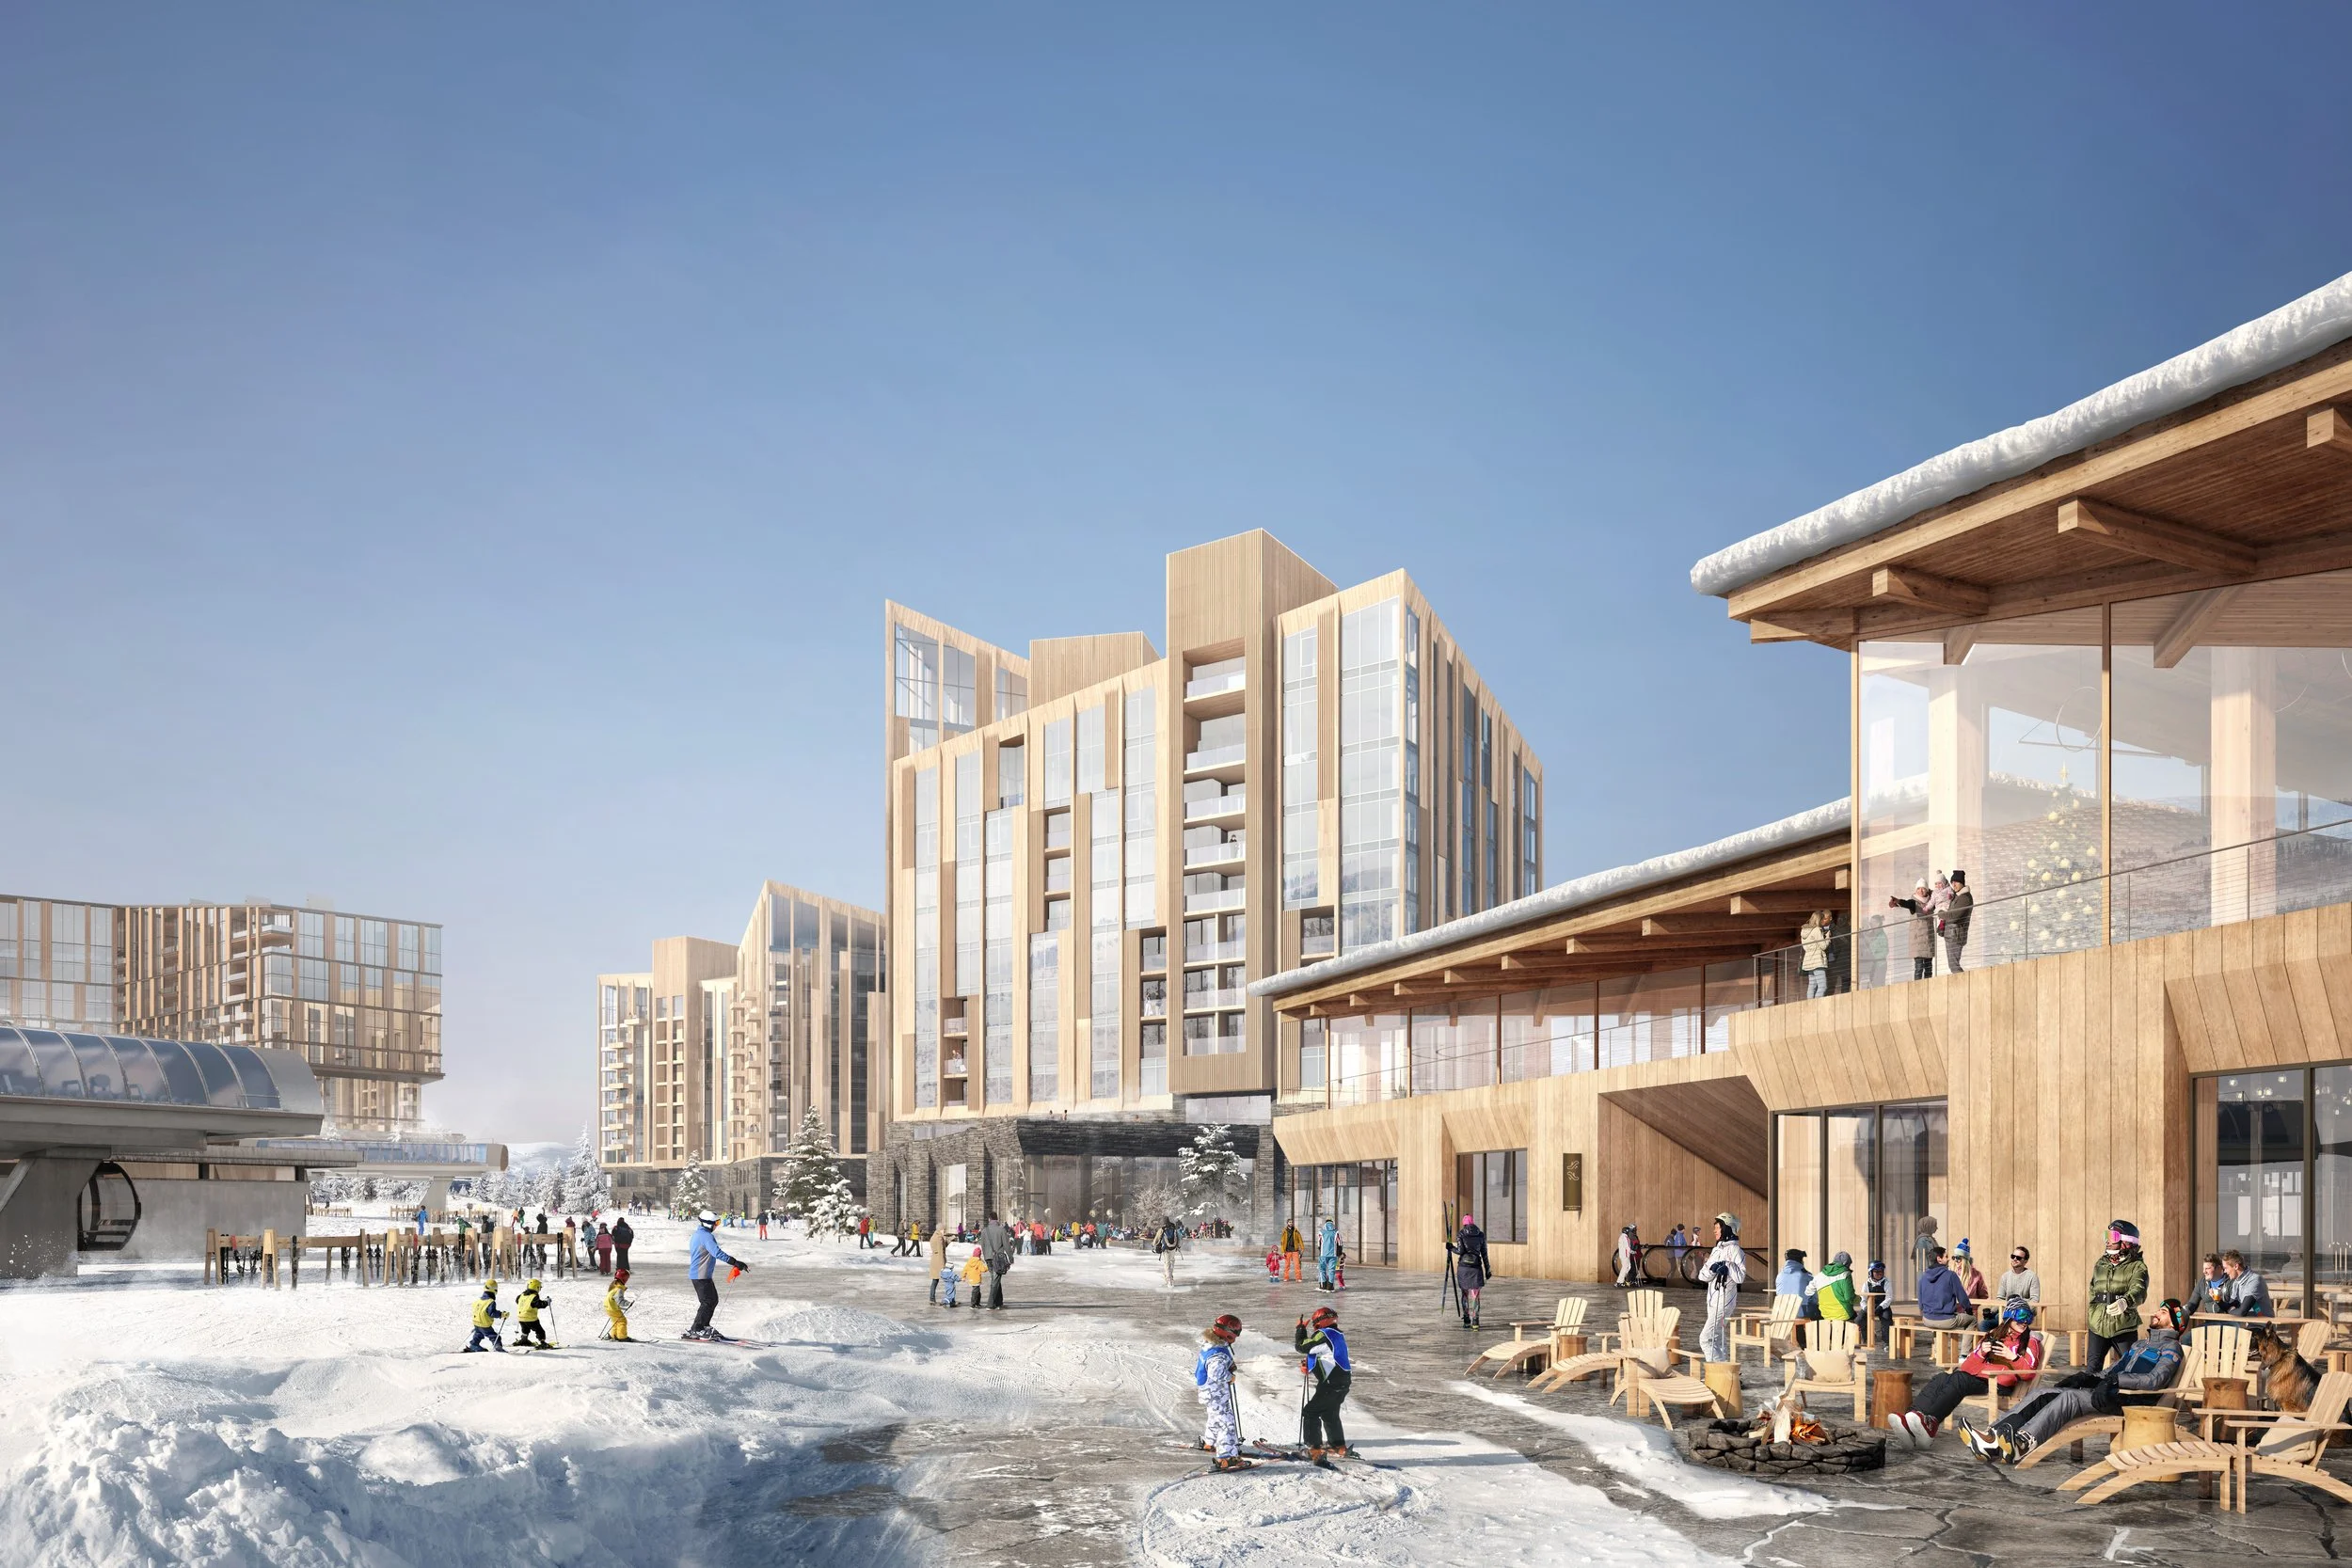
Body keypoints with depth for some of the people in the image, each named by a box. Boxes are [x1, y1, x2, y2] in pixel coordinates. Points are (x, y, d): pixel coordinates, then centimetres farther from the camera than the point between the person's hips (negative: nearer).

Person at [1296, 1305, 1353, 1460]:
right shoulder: (1337, 1335, 16)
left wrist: (1301, 1329, 6)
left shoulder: (1324, 1335, -15)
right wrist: (1309, 1366, 14)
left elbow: (1302, 1347, -10)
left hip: (1331, 1383, -10)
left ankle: (1315, 1448, -12)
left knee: (1310, 1412, -5)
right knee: (1329, 1414, 26)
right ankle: (1339, 1446, 35)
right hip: (1342, 1383, 10)